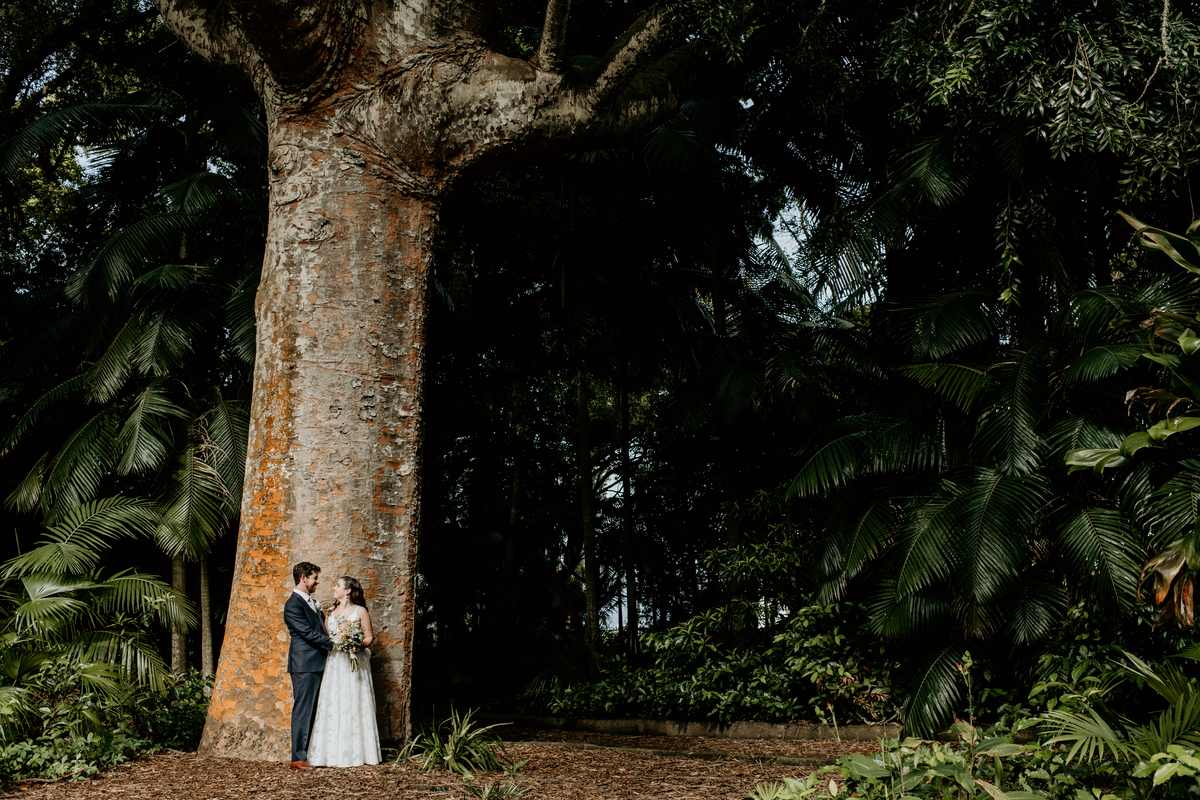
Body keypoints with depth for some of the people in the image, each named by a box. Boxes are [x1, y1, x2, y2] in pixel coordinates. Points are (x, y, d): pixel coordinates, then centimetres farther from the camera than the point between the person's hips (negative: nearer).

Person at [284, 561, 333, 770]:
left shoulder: (311, 602, 18)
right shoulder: (293, 605, -11)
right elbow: (308, 633, -16)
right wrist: (333, 644, -13)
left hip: (317, 664, 9)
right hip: (304, 665, -9)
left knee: (312, 711, 10)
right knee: (302, 710, -7)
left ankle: (309, 753, 14)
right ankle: (298, 758, -5)